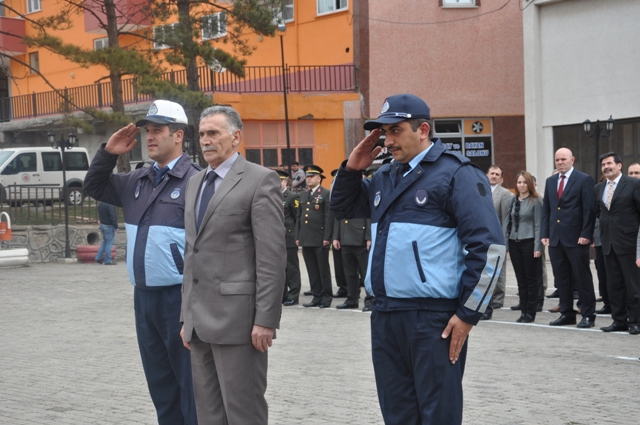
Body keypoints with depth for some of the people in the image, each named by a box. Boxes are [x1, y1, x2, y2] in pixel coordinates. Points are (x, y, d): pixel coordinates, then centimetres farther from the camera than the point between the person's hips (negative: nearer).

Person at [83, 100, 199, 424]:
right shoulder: (137, 181, 12)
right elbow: (94, 188, 25)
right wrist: (108, 153, 7)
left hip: (180, 297, -8)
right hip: (143, 297, 8)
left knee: (191, 383, -1)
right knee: (160, 383, 15)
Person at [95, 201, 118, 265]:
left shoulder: (100, 204, 9)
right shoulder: (110, 205, -19)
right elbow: (112, 217, -22)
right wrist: (116, 226, -16)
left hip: (102, 225, 9)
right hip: (109, 226, -9)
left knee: (105, 242, 19)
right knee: (109, 243, -2)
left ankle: (98, 257, 16)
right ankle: (108, 261, 2)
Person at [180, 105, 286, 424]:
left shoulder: (260, 180, -6)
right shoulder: (195, 183, 18)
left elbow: (272, 255, -12)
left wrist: (265, 320, -17)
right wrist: (187, 316, 16)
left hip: (236, 317, -8)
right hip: (200, 319, 8)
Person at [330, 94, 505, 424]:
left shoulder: (455, 173, -8)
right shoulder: (385, 177, 15)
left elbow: (489, 246, -12)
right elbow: (342, 207, 29)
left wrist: (467, 314, -14)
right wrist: (352, 169, 9)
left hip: (433, 319, -7)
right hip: (385, 315, 7)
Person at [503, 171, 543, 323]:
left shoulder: (536, 201, -4)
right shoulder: (513, 201, 11)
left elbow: (538, 225, -7)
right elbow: (507, 223, 12)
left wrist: (538, 247, -11)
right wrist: (506, 244, 6)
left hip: (529, 242, -5)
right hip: (514, 243, 5)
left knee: (531, 279, 2)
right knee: (520, 279, 8)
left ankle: (530, 312, 7)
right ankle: (524, 310, 14)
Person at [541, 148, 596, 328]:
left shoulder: (584, 180, -4)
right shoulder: (550, 181, 14)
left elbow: (589, 209, -8)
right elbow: (546, 209, 15)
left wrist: (585, 234, -14)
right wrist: (545, 234, 7)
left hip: (576, 238, -6)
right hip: (555, 238, 6)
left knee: (582, 277, -1)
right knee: (561, 277, 9)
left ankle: (588, 315, 4)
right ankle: (567, 313, 17)